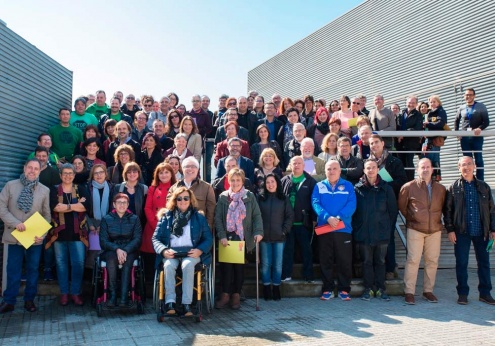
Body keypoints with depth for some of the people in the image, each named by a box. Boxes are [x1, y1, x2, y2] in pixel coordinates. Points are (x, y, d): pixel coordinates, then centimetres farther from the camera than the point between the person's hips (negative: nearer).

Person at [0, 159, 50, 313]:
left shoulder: (45, 190, 4)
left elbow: (47, 215, 5)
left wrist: (43, 233, -7)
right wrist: (15, 223, -15)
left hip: (35, 238, 1)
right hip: (14, 236, -1)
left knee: (33, 270, 8)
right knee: (13, 270, 6)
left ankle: (29, 300, 21)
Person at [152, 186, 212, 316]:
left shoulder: (199, 217, 13)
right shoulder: (166, 216, 13)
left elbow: (208, 238, 9)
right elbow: (155, 238, 8)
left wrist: (200, 250, -12)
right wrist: (164, 251, -12)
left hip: (191, 254, 0)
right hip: (171, 254, 1)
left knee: (188, 264, -34)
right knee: (168, 265, -32)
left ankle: (187, 303, -32)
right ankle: (170, 302, -30)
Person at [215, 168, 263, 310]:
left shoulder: (250, 196, 4)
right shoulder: (223, 197, 4)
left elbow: (257, 216, 1)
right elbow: (218, 218, -1)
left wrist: (258, 231, -13)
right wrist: (222, 236, -12)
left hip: (243, 237, 0)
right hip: (227, 237, 0)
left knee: (239, 266, 3)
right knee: (226, 265, -3)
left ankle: (236, 295, 14)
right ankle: (225, 294, 8)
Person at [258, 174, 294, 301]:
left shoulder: (284, 198, 5)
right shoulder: (260, 198, 4)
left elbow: (290, 215, 5)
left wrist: (284, 230, -3)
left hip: (279, 237, 0)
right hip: (264, 237, 0)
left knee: (278, 264, 3)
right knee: (266, 264, 3)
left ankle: (276, 288, 14)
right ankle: (266, 288, 13)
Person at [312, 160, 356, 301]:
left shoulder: (348, 186, 6)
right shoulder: (319, 186, 8)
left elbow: (351, 204, -5)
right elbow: (315, 203, -5)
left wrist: (339, 217, -20)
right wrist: (328, 217, -20)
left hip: (344, 229, -1)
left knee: (344, 261, 3)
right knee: (325, 261, 6)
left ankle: (344, 289, 14)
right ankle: (327, 289, 16)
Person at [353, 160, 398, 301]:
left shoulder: (386, 188, 3)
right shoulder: (357, 189, -1)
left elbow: (393, 210, 6)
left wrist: (389, 227, 3)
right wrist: (356, 228, -1)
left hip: (382, 233, 1)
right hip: (363, 233, -1)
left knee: (380, 261, 9)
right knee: (367, 262, 8)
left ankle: (380, 288, 18)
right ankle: (368, 288, 17)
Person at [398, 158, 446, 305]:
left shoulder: (440, 188, 7)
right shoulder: (409, 187, -2)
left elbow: (442, 207, 18)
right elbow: (402, 206, 9)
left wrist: (436, 220, 11)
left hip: (435, 230, 3)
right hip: (415, 229, -3)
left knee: (432, 261, 6)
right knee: (413, 260, -5)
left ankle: (428, 291, 19)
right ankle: (409, 292, 2)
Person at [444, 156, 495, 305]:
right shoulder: (453, 188, 2)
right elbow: (447, 210, 0)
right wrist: (450, 229, -7)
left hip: (481, 232, 2)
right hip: (462, 232, -2)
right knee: (461, 263, 3)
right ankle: (462, 293, 13)